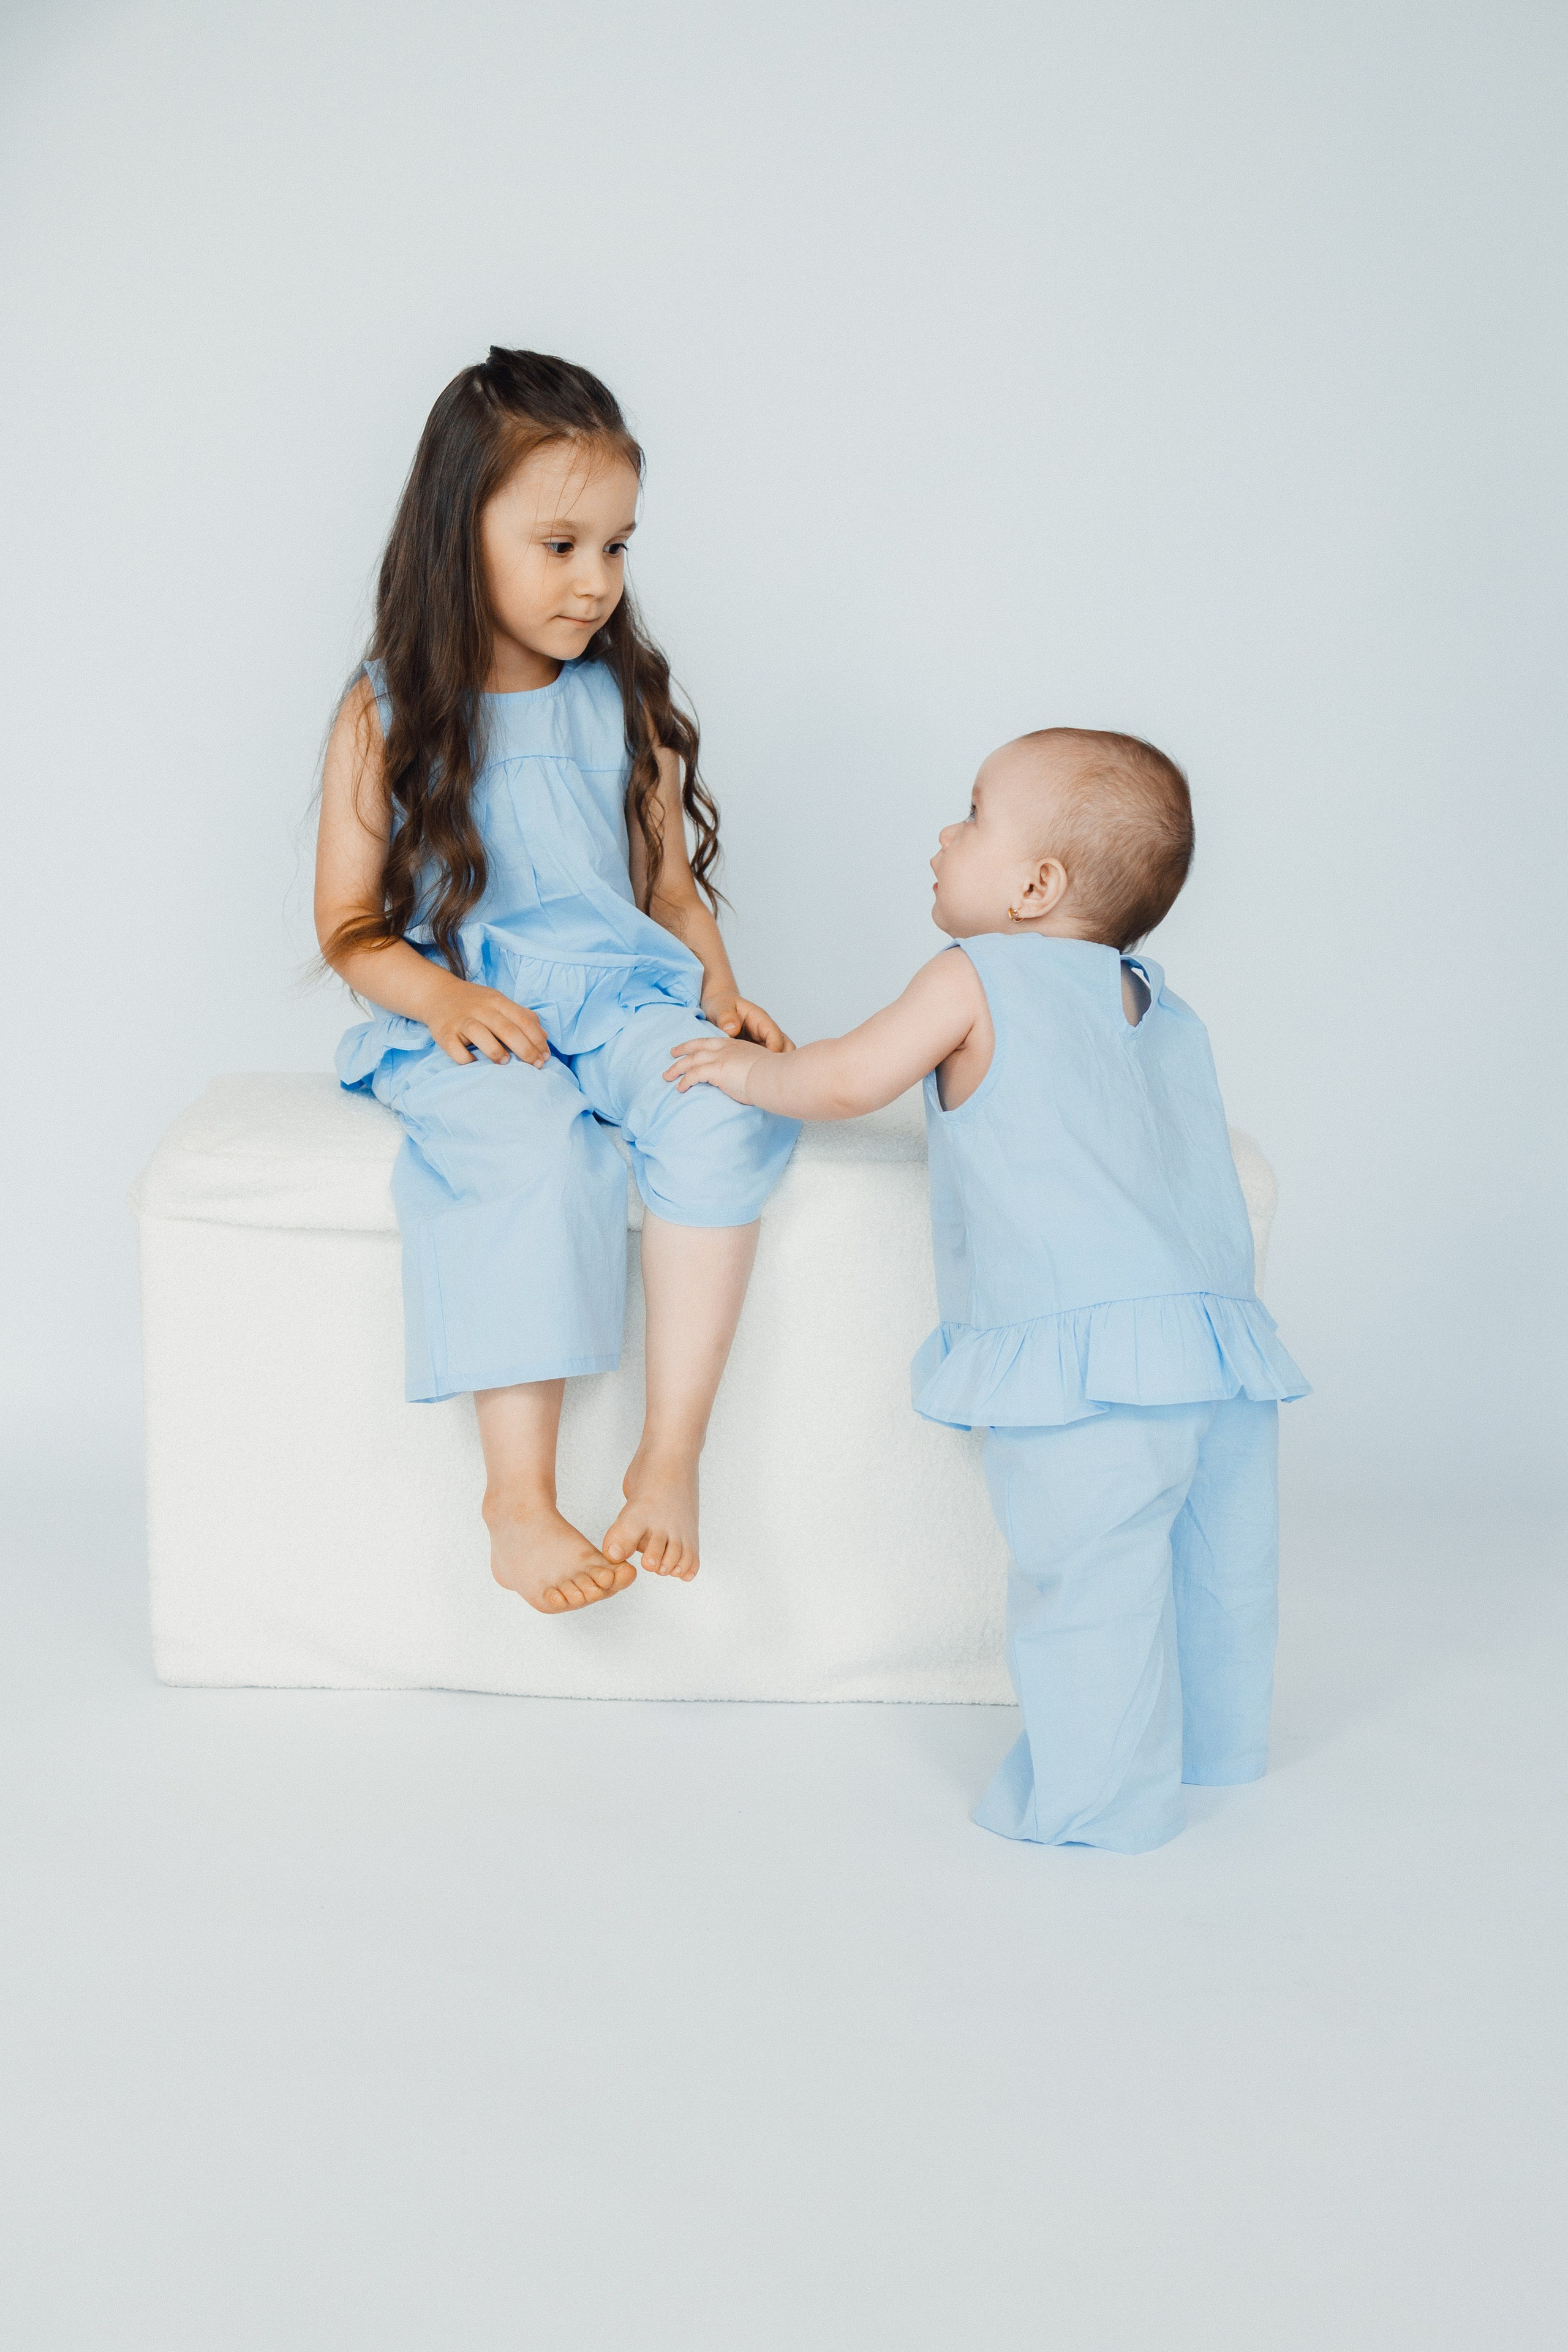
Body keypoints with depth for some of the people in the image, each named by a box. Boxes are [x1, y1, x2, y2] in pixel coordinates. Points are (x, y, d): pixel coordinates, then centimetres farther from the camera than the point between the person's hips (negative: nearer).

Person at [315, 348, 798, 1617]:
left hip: (621, 990, 3)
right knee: (528, 1142, -36)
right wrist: (444, 996, -17)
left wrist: (721, 991, -2)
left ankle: (672, 1452, -26)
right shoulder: (389, 716, 1)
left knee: (726, 1104, -30)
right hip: (460, 1015, -3)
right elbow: (349, 923, 2)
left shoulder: (627, 702, 11)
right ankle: (519, 1497, -31)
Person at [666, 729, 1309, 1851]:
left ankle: (1097, 1796, 5)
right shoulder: (1168, 1014, 19)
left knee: (1087, 1587, -1)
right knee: (1217, 1573, 19)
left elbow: (845, 1082, 0)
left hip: (1084, 1362, -8)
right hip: (1226, 1340, 8)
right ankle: (1213, 1745, 35)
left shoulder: (980, 979, -1)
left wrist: (751, 1070, 17)